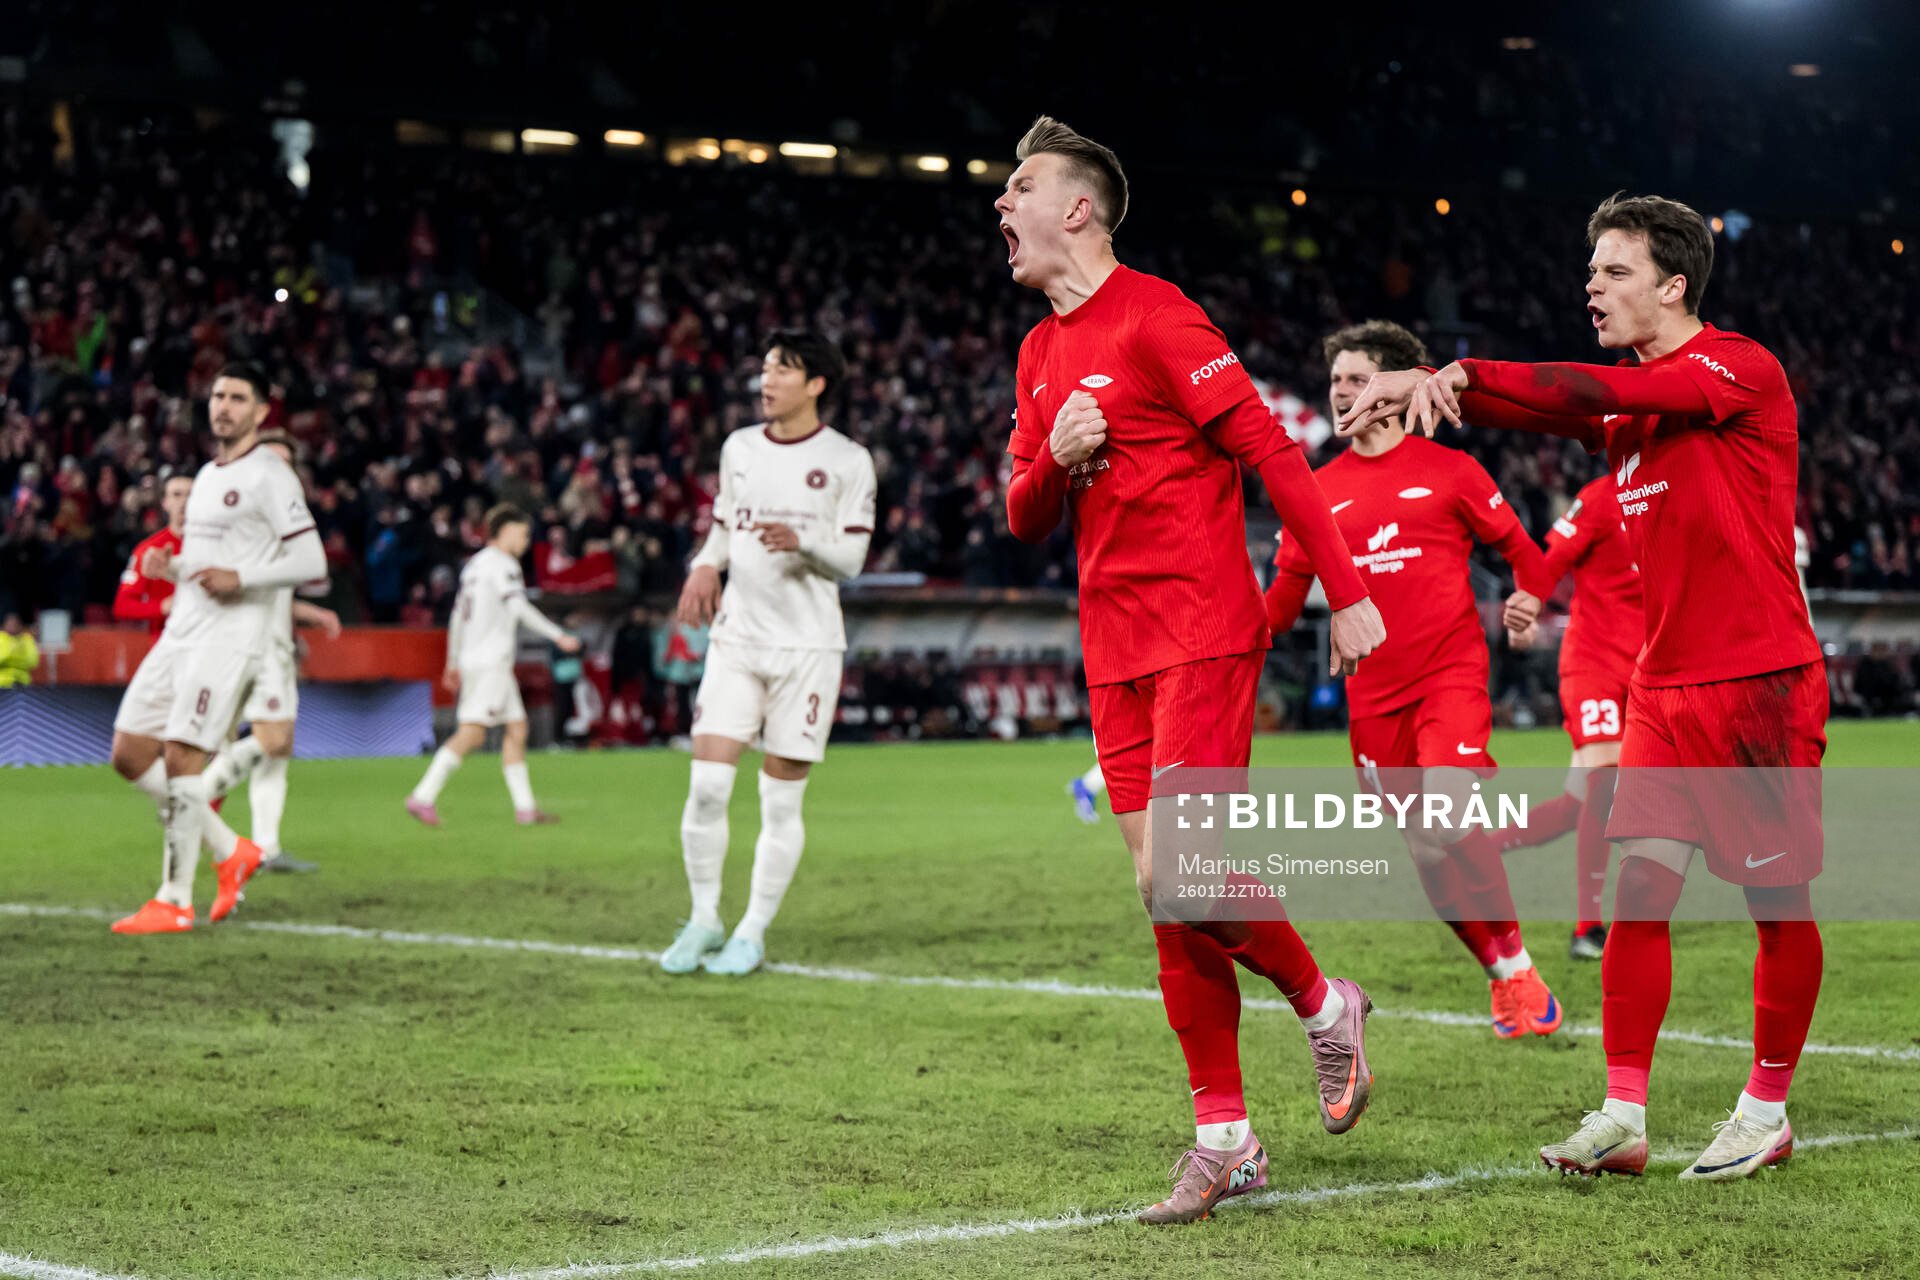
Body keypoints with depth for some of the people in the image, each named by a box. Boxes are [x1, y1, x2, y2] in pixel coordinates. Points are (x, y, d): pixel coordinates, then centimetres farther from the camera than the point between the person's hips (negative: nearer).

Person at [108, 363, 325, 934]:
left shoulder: (270, 476, -6)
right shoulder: (207, 475, 20)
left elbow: (311, 562, -12)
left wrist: (239, 578, -21)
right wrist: (169, 567, 8)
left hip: (230, 635, -9)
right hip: (181, 630, 9)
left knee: (181, 756, -14)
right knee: (129, 754, 4)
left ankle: (174, 902, -6)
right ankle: (230, 851, 16)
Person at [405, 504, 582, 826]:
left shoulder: (475, 563, 20)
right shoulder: (502, 564, -8)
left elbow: (458, 615, 22)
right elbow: (519, 609, -19)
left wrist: (453, 663, 26)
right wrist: (559, 636, -19)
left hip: (472, 658, 10)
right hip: (491, 660, -10)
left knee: (516, 728, 10)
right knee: (471, 732, -14)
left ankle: (525, 807, 9)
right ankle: (424, 796, -19)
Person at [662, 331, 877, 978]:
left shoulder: (848, 460, -2)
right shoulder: (739, 447, 11)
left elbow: (850, 559, -4)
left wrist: (801, 543, -24)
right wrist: (705, 566, 2)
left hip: (807, 645, -3)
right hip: (736, 638, 3)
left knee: (782, 800, 0)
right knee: (706, 784, -7)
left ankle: (753, 932, 10)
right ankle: (704, 919, 8)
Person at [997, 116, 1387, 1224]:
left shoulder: (1154, 316, -9)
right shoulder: (1041, 354, 17)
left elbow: (1271, 452, -11)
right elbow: (1026, 522, 20)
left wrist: (1345, 591, -14)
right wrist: (1055, 460, -3)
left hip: (1202, 632, -8)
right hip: (1115, 652, 8)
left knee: (1176, 877, -17)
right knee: (1169, 894, 5)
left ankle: (1323, 1004, 10)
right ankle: (1225, 1138, 10)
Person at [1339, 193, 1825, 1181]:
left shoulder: (1742, 369, -10)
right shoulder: (1630, 400, 14)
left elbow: (1603, 393, -22)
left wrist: (1457, 375, -25)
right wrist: (1428, 390, -18)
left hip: (1760, 682, -7)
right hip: (1663, 684, 7)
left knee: (1778, 904, 3)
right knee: (1639, 885, -2)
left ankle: (1766, 1112, 16)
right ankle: (1623, 1116, -1)